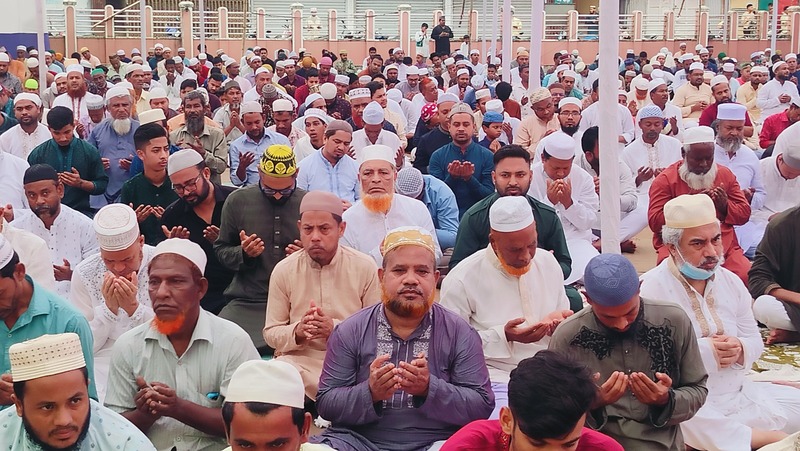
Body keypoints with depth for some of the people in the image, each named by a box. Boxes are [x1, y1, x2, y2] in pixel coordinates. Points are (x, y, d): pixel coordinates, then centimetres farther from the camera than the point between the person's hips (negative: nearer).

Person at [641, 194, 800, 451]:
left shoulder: (731, 282, 7)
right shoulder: (652, 289, -14)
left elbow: (755, 340, 12)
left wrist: (740, 349, -12)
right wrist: (704, 351, -23)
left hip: (739, 396, 6)